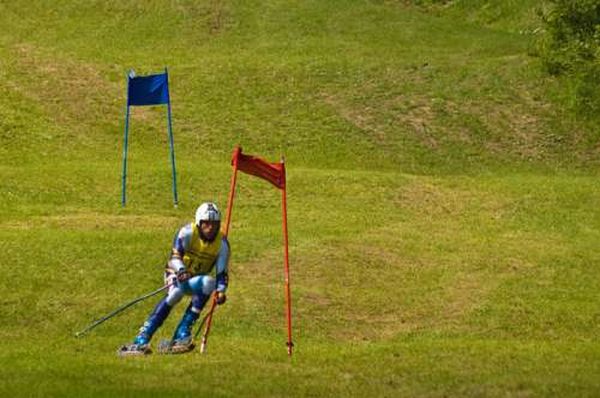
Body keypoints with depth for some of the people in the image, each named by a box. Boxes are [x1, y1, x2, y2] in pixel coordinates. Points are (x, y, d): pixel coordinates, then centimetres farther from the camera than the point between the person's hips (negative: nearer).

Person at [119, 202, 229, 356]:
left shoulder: (221, 243, -7)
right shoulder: (187, 232, -16)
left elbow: (222, 272, -9)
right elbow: (175, 256, -23)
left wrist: (221, 291, -28)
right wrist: (181, 270, -44)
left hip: (196, 280, 3)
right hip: (177, 274, -3)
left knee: (208, 283, -32)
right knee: (176, 292, -36)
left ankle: (182, 335, -34)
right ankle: (141, 340, -41)